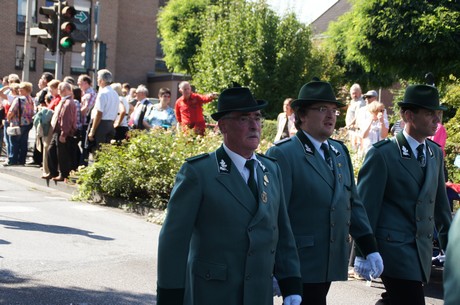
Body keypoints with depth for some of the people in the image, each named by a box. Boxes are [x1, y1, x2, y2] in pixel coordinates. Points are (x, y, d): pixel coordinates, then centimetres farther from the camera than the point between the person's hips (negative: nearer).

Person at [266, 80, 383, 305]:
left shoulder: (340, 151, 14)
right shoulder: (282, 154, -10)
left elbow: (353, 203, 16)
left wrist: (370, 249, 10)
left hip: (330, 263, 7)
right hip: (300, 267, -7)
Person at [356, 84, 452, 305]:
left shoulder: (436, 153, 10)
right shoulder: (382, 154, -10)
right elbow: (366, 207, -9)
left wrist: (448, 245, 18)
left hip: (423, 251, 7)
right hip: (394, 248, -6)